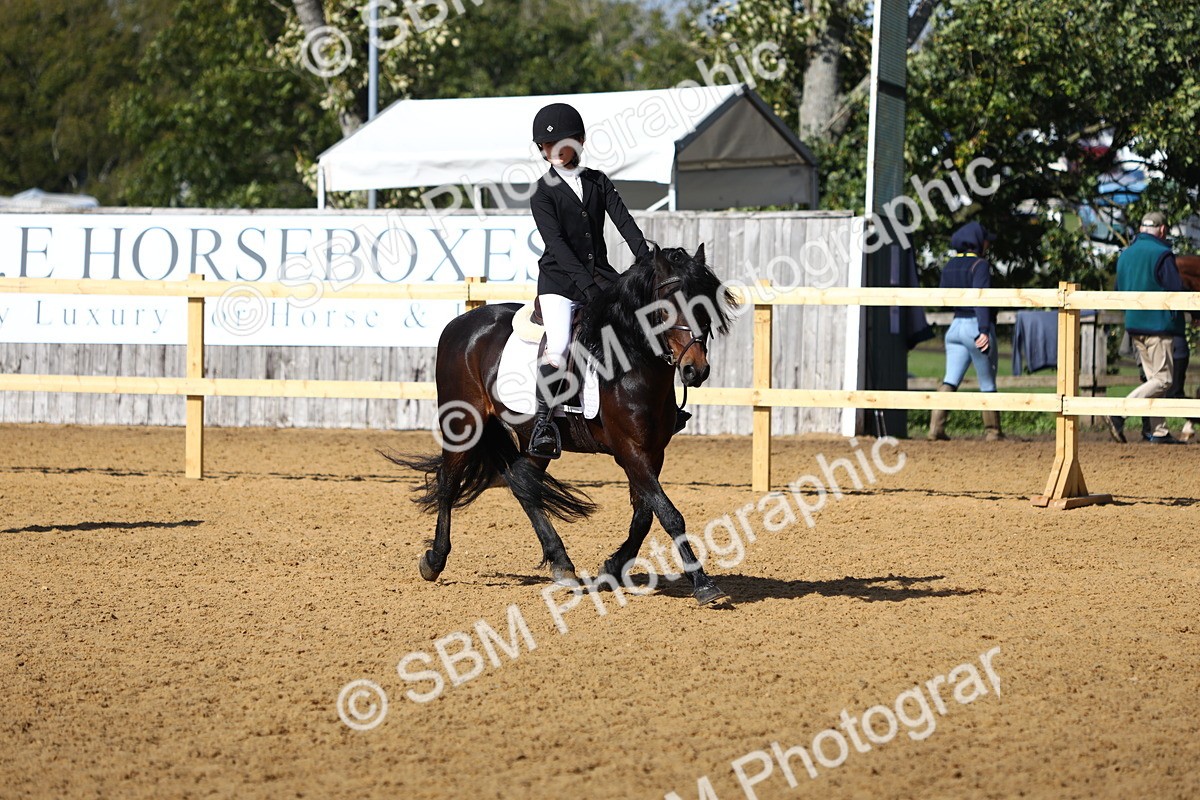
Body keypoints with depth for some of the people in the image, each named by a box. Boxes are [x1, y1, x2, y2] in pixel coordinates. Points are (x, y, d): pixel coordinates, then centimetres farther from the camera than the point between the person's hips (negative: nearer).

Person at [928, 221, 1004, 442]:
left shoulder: (949, 266, 10)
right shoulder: (980, 265, -11)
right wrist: (984, 330, -29)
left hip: (955, 326, 6)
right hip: (977, 326, -6)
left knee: (950, 381, -1)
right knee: (987, 384, 7)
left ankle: (936, 426, -16)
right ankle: (992, 430, 15)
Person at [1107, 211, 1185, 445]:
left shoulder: (1125, 254, 12)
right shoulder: (1161, 254, -12)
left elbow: (1119, 290, 19)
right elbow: (1177, 291, -14)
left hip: (1133, 324, 8)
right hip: (1158, 324, -8)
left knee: (1154, 378, 13)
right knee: (1162, 379, -6)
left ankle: (1159, 432, 11)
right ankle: (1120, 413, -19)